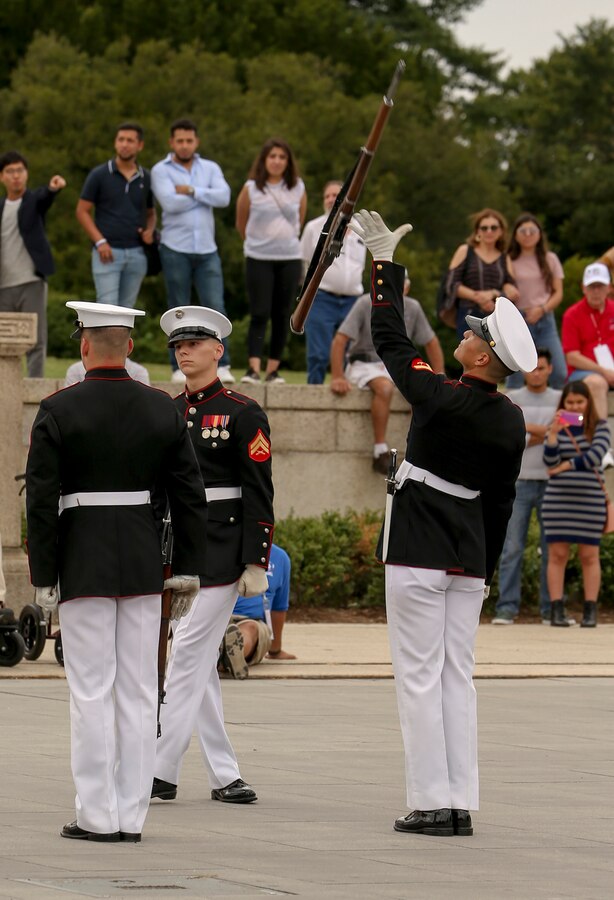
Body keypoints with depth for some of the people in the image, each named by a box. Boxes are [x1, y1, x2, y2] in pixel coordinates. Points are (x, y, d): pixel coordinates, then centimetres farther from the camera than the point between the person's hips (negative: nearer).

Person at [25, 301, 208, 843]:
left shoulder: (58, 411, -8)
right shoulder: (163, 410, 3)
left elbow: (42, 501, -9)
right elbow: (190, 497, 4)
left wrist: (43, 576, -3)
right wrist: (189, 569, 11)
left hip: (84, 567, -3)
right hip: (145, 566, 3)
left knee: (92, 692, 0)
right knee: (139, 692, 7)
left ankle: (98, 817, 0)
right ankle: (132, 816, 8)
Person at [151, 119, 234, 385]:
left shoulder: (210, 168, 11)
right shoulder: (161, 171, 2)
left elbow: (224, 197, -6)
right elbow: (170, 203, -15)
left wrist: (191, 191, -11)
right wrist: (205, 195, -3)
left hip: (207, 251, 2)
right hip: (176, 250, -2)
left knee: (215, 307, -7)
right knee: (179, 310, 2)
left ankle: (221, 365, -6)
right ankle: (179, 367, 7)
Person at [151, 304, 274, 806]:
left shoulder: (243, 414, -4)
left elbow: (259, 494, -7)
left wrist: (256, 562, -13)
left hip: (221, 551, -6)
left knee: (188, 655, -11)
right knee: (200, 664, 7)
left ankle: (162, 770, -11)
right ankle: (224, 776, 11)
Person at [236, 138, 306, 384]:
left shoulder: (298, 188, 4)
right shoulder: (251, 189, -3)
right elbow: (241, 224, 8)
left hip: (290, 259, 3)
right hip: (259, 259, -3)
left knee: (282, 316, 4)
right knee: (259, 315, -9)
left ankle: (273, 369, 9)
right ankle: (253, 369, -14)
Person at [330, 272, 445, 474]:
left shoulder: (412, 308, 1)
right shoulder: (366, 304, -13)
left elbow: (431, 343, 11)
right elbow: (340, 339, -15)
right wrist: (337, 378, -21)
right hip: (365, 364, -5)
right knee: (384, 387, -37)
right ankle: (380, 452, -34)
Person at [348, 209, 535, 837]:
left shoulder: (440, 399, -15)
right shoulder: (511, 421, 3)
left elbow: (390, 339, -4)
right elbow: (501, 500, 10)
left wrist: (384, 261, 4)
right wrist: (485, 570, 19)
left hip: (417, 549, -6)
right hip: (469, 552, 6)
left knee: (420, 677, -2)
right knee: (458, 678, 9)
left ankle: (432, 802, -4)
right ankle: (461, 804, 6)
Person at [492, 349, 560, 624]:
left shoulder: (560, 400, 11)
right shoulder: (511, 400, 7)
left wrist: (527, 427, -6)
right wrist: (544, 433, -9)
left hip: (551, 481, 1)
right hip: (518, 481, -1)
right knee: (511, 548, -6)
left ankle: (551, 609, 6)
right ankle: (506, 608, -6)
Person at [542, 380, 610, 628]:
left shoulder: (599, 427, 4)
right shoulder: (557, 428, 8)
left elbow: (596, 455, -12)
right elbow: (550, 461, -4)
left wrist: (566, 466, -7)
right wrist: (553, 433, -16)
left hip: (590, 500, -1)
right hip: (558, 499, 1)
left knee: (589, 555, 1)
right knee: (557, 554, -1)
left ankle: (590, 612, 4)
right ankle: (557, 611, 1)